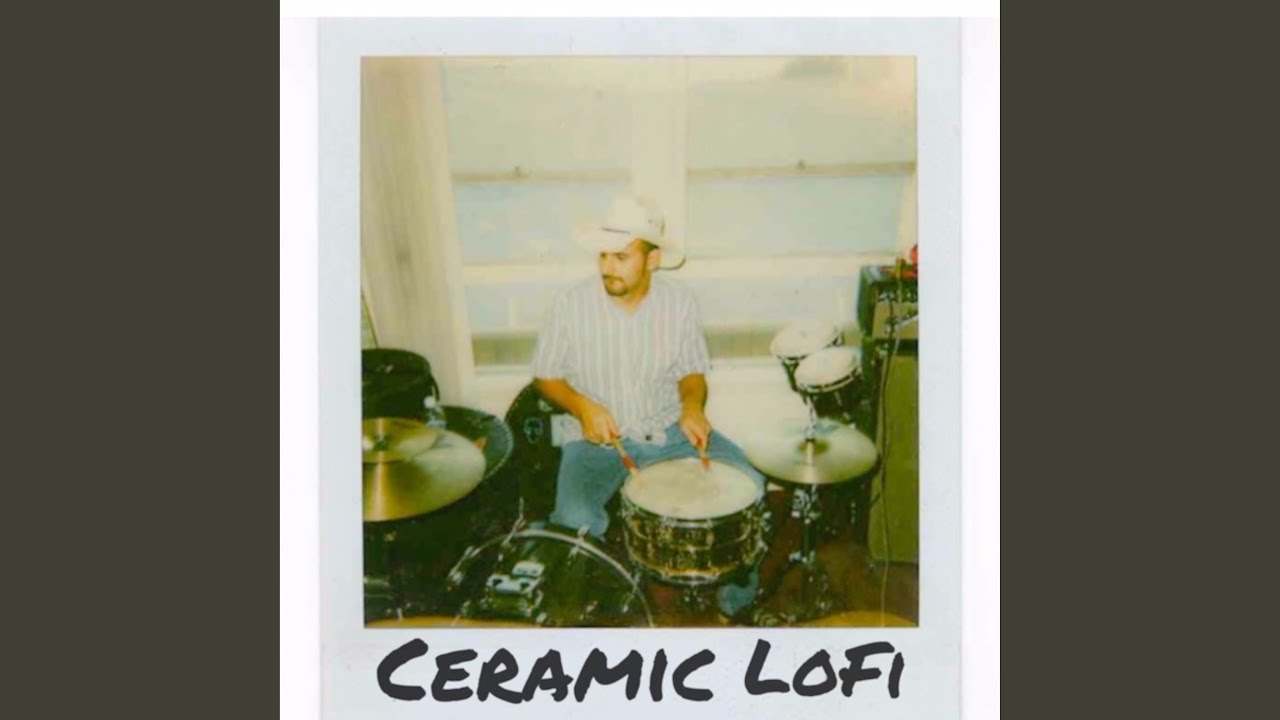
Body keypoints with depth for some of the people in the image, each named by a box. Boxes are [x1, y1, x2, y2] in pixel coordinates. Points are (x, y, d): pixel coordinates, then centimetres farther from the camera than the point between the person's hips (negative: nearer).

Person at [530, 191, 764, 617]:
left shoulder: (679, 303, -5)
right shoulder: (572, 305, -11)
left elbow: (692, 371, 7)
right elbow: (545, 376, 0)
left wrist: (692, 405, -15)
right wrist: (582, 406, -19)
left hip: (669, 430, 2)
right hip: (596, 438, -2)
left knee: (747, 484, -16)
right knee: (575, 519, -30)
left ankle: (737, 602, 9)